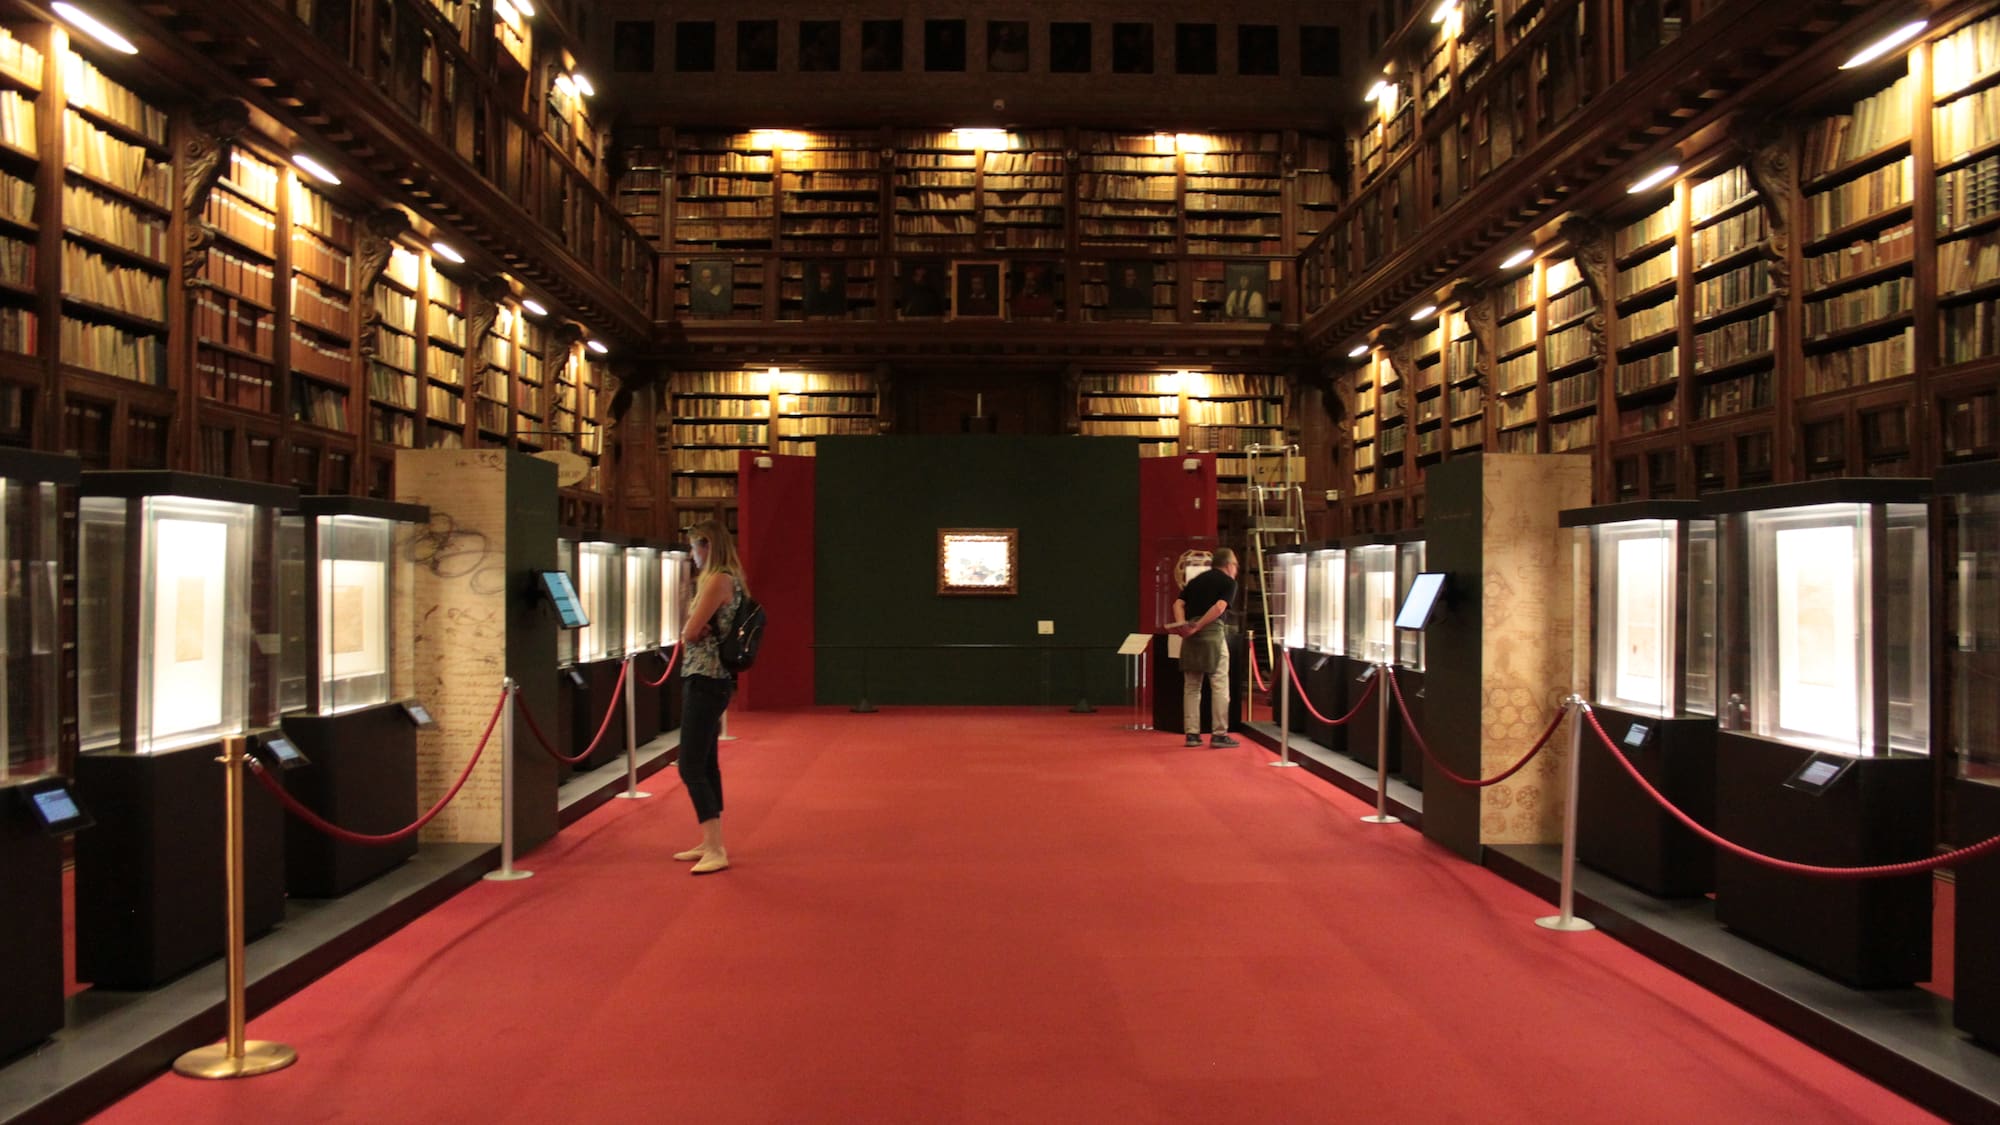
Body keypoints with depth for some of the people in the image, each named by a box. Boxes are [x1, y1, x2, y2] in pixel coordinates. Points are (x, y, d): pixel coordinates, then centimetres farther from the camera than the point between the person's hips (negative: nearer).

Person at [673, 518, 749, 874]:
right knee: (706, 765, 15)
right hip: (711, 679, 11)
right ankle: (710, 843, 23)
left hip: (705, 680, -11)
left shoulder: (718, 580, -15)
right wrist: (701, 631, -8)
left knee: (691, 767, -9)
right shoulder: (729, 580, 15)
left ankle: (716, 851, -9)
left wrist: (696, 631, 2)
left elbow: (690, 633, -18)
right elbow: (692, 634, 13)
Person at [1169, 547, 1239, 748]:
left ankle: (1192, 733, 9)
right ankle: (1219, 734, -1)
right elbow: (1219, 607, -13)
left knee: (1191, 686, 9)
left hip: (1190, 636, 6)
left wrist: (1182, 626, -6)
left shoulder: (1195, 580, 20)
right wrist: (1198, 627, -14)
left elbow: (1178, 604, 8)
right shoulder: (1229, 582, 3)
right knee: (1219, 685, 0)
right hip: (1212, 633, -6)